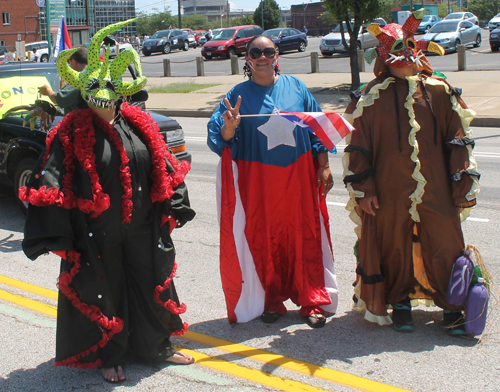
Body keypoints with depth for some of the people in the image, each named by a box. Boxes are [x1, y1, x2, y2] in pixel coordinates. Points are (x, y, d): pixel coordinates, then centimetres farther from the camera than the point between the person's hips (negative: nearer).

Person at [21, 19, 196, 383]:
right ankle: (110, 356, 27)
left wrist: (174, 211, 9)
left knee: (152, 284, 14)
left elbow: (165, 169, 10)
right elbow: (51, 185, -13)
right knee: (103, 291, 8)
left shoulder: (138, 124, 2)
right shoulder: (72, 134, -11)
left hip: (143, 229, 4)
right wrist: (55, 236, -17)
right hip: (96, 235, -4)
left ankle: (157, 345, 35)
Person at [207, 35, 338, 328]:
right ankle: (272, 301, 18)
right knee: (265, 240, 4)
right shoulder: (239, 95, 2)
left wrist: (324, 167, 4)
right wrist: (230, 126, -25)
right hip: (258, 180, -1)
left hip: (298, 177, 1)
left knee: (305, 237, 3)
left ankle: (312, 301, 13)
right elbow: (221, 138, -3)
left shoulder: (295, 87, 6)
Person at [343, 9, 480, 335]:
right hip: (390, 194, -1)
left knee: (445, 247, 2)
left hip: (436, 191, 1)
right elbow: (358, 145, 3)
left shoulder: (439, 91, 5)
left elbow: (458, 140, 9)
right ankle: (400, 304, 27)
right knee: (395, 247, 8)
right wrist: (362, 189, -2)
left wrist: (465, 184, 6)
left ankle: (453, 308, 16)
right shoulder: (372, 97, 1)